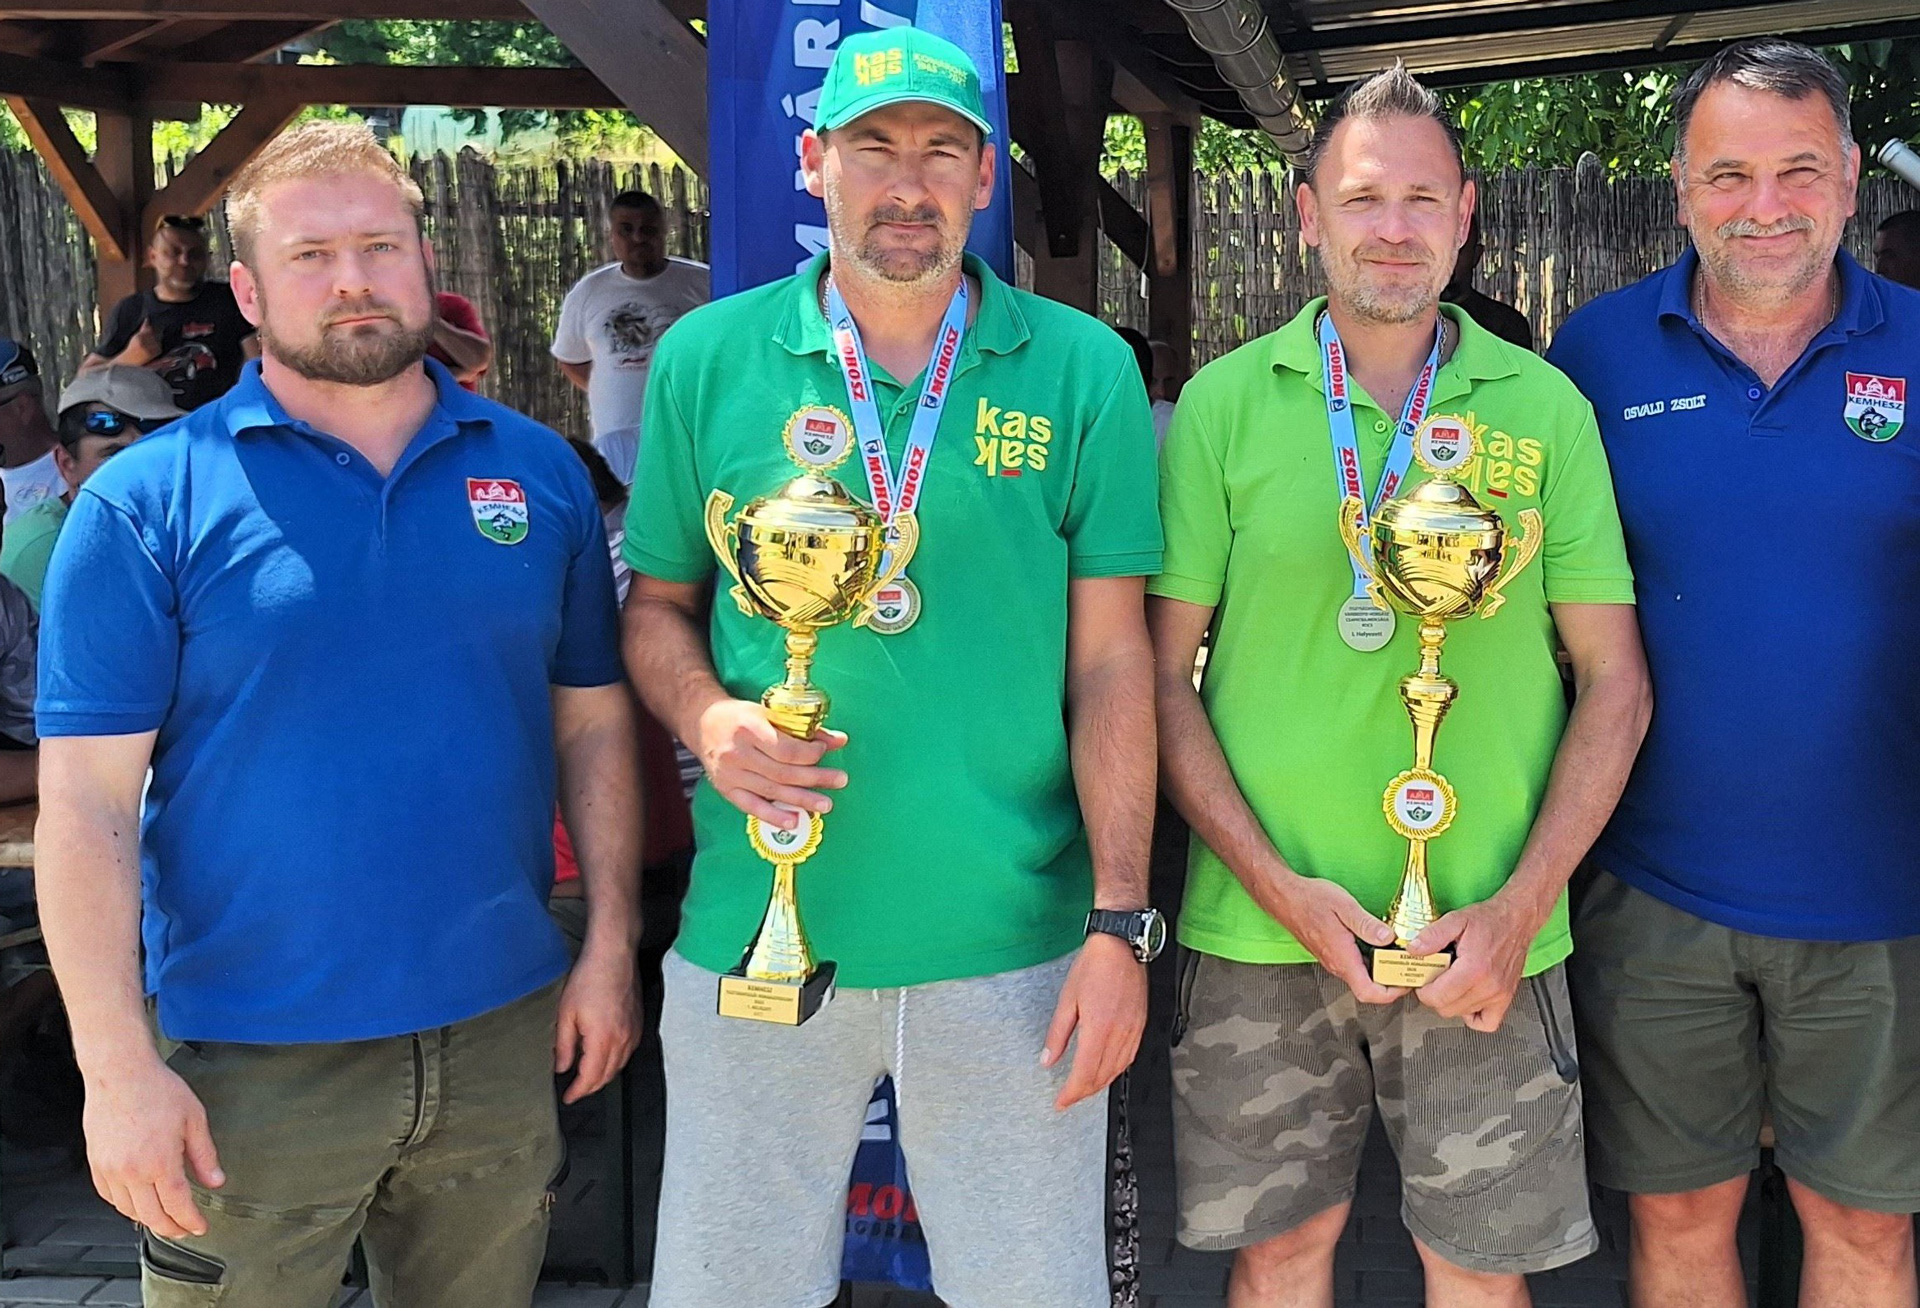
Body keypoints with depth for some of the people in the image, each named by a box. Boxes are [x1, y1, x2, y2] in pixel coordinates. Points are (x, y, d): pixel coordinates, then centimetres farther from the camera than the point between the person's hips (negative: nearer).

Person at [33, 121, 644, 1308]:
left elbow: (593, 720, 7)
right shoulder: (146, 501, -7)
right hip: (249, 1063, -3)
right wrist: (119, 1067, -13)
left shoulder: (539, 470, 3)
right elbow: (88, 801, -9)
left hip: (503, 1030, 3)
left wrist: (611, 943, 3)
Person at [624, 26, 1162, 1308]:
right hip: (757, 931, 1)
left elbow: (1111, 658, -1)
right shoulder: (707, 359, 2)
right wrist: (707, 716, -12)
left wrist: (1120, 922, -6)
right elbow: (657, 603, 10)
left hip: (1014, 942, 0)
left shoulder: (1083, 369, -1)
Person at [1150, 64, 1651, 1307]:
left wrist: (1521, 904, -8)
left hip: (1489, 932, 1)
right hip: (1263, 926, 0)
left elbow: (1616, 681, 2)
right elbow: (1163, 677, -1)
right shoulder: (1225, 402, 0)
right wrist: (1279, 885, -11)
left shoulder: (1544, 406, 1)